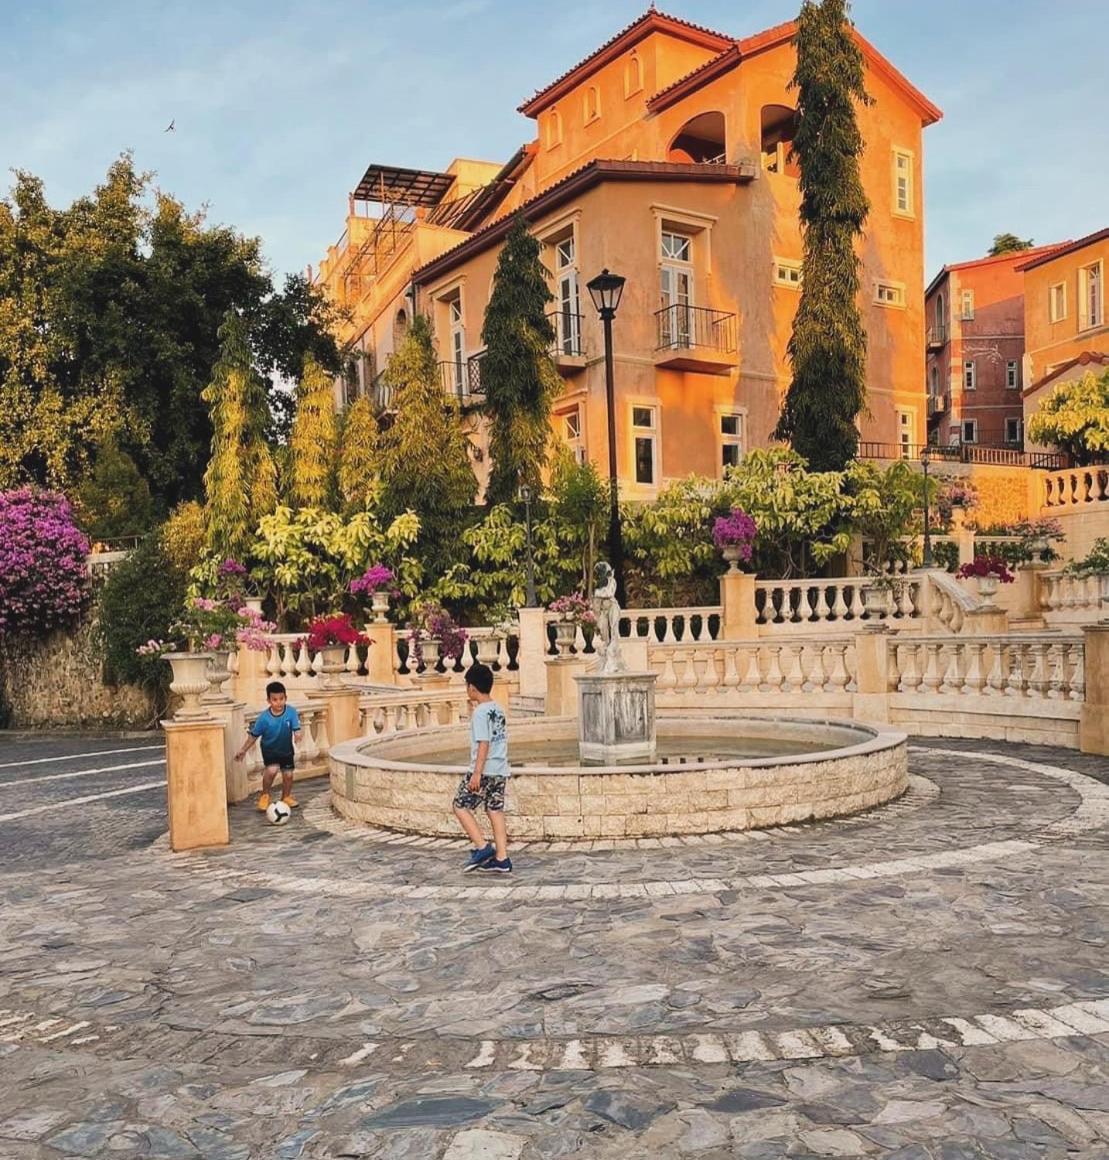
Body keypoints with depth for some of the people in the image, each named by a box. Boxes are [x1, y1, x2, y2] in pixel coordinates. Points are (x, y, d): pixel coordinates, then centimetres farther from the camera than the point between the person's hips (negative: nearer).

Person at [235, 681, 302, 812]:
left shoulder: (291, 712, -21)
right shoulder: (264, 717, -21)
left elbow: (296, 729, -23)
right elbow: (254, 735, -9)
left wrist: (297, 736, -47)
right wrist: (243, 750, -4)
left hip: (286, 749, 2)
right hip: (269, 749, -2)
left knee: (288, 774, 4)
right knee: (272, 770, -22)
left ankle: (286, 797, 32)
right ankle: (265, 795, 3)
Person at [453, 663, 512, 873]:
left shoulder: (480, 712, -13)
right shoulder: (498, 709, 12)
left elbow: (483, 743, -19)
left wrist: (477, 773, -21)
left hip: (484, 770, -8)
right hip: (500, 770, 8)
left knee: (461, 806, 2)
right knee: (495, 811, 9)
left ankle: (482, 848, -3)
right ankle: (501, 859, 7)